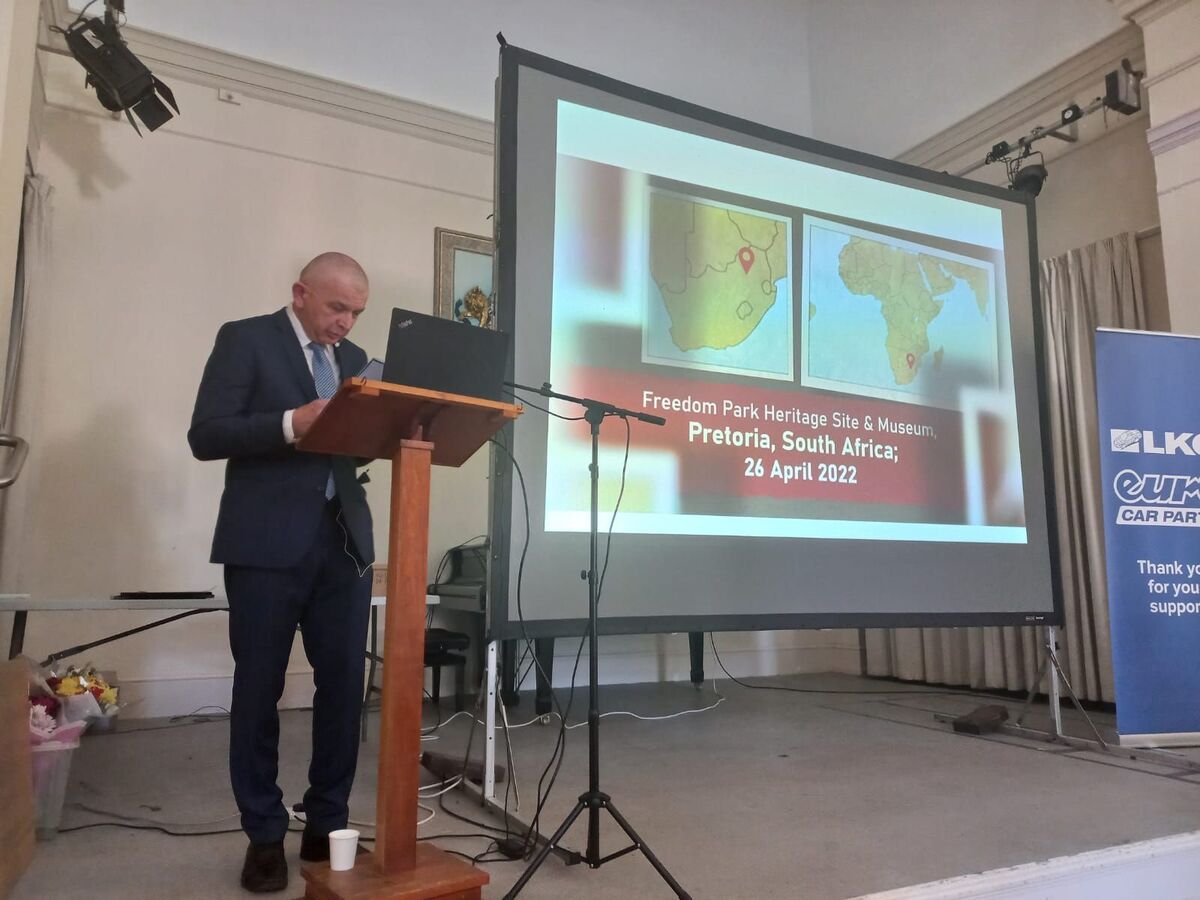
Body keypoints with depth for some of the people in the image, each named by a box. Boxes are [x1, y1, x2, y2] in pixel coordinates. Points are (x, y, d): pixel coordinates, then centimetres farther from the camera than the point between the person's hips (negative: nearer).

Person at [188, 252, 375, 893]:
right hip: (268, 543, -5)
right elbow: (205, 435, -10)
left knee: (344, 684, 6)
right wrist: (291, 424, -23)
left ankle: (327, 825, 21)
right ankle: (264, 835, 21)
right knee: (259, 689, 6)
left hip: (344, 540, 5)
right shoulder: (245, 339, 0)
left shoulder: (353, 358, 16)